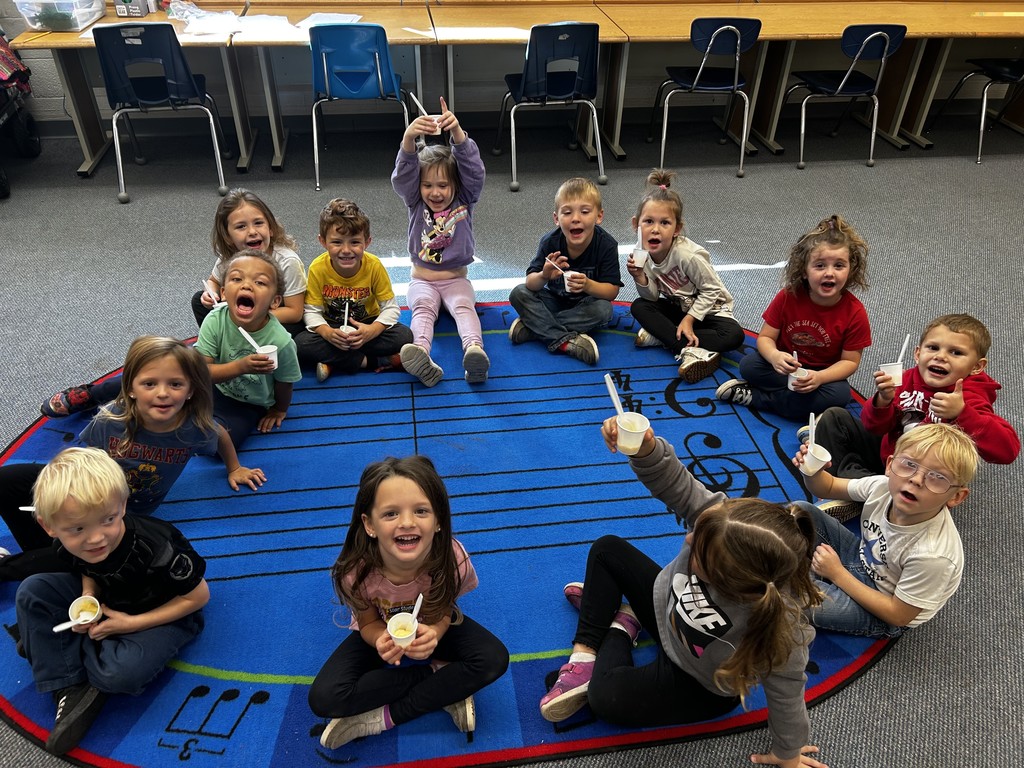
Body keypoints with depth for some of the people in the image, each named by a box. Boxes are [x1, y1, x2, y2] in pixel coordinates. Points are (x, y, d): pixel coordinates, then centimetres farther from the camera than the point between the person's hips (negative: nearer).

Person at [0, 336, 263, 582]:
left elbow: (220, 435, -2)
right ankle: (42, 551, 2)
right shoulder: (110, 420, -27)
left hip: (128, 516, -1)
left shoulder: (196, 429, -26)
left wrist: (234, 469, 14)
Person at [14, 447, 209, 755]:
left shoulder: (155, 550, -36)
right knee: (32, 592, -9)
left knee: (122, 672, -32)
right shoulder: (67, 545, -20)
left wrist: (131, 624, -24)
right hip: (107, 601, 6)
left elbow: (198, 596, -23)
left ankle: (55, 645, 2)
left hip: (164, 613, -6)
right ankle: (69, 687, -11)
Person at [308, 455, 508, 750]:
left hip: (433, 628, 0)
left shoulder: (451, 558, -35)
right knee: (323, 700, -23)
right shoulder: (355, 571, -34)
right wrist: (382, 640, -39)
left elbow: (444, 612, -15)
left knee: (494, 660, -25)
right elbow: (369, 624, -14)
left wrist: (434, 633, -40)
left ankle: (385, 717, -15)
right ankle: (440, 676, -12)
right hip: (381, 633, 0)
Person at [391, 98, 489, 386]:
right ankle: (421, 354, -57)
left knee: (464, 307, -30)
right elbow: (402, 176, -20)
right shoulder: (415, 203, -1)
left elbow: (474, 170, -19)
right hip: (422, 280, 0)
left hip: (456, 279, 0)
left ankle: (474, 350, -56)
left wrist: (457, 133, -38)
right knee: (422, 308, -30)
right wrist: (408, 138, -41)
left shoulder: (464, 201, -2)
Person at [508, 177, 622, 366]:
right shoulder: (550, 242, -19)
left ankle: (534, 325, -27)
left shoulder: (606, 244, -21)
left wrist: (588, 285, -42)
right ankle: (564, 341, -32)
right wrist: (544, 276, -44)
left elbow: (612, 290, -20)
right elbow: (530, 283, -20)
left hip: (586, 304, -1)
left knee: (604, 310, -33)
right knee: (518, 294, -20)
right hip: (554, 300, 2)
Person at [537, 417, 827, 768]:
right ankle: (585, 656, 10)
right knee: (607, 550, 4)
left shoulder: (780, 627, -42)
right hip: (668, 607, 5)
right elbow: (674, 482, -31)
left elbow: (786, 688, -25)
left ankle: (621, 629, 11)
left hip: (702, 686, -5)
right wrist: (645, 448, -54)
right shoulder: (720, 520, -35)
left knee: (607, 697, -21)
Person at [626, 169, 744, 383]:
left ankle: (663, 335, -29)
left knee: (734, 336, -30)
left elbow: (711, 290, -18)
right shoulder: (642, 252, -14)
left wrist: (690, 319, -21)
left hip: (708, 307, -5)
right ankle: (692, 351, -25)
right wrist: (640, 277, -28)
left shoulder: (687, 255, -29)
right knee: (638, 307, -19)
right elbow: (652, 297, -11)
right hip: (677, 306, 5)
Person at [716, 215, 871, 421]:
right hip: (786, 365, 0)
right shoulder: (788, 296, -14)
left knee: (840, 394, -34)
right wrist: (774, 356, -36)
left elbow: (850, 361, -12)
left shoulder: (855, 312, -17)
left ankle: (754, 396, -25)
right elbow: (765, 337, -10)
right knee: (748, 365, -26)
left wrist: (819, 377, -32)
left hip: (825, 372, 0)